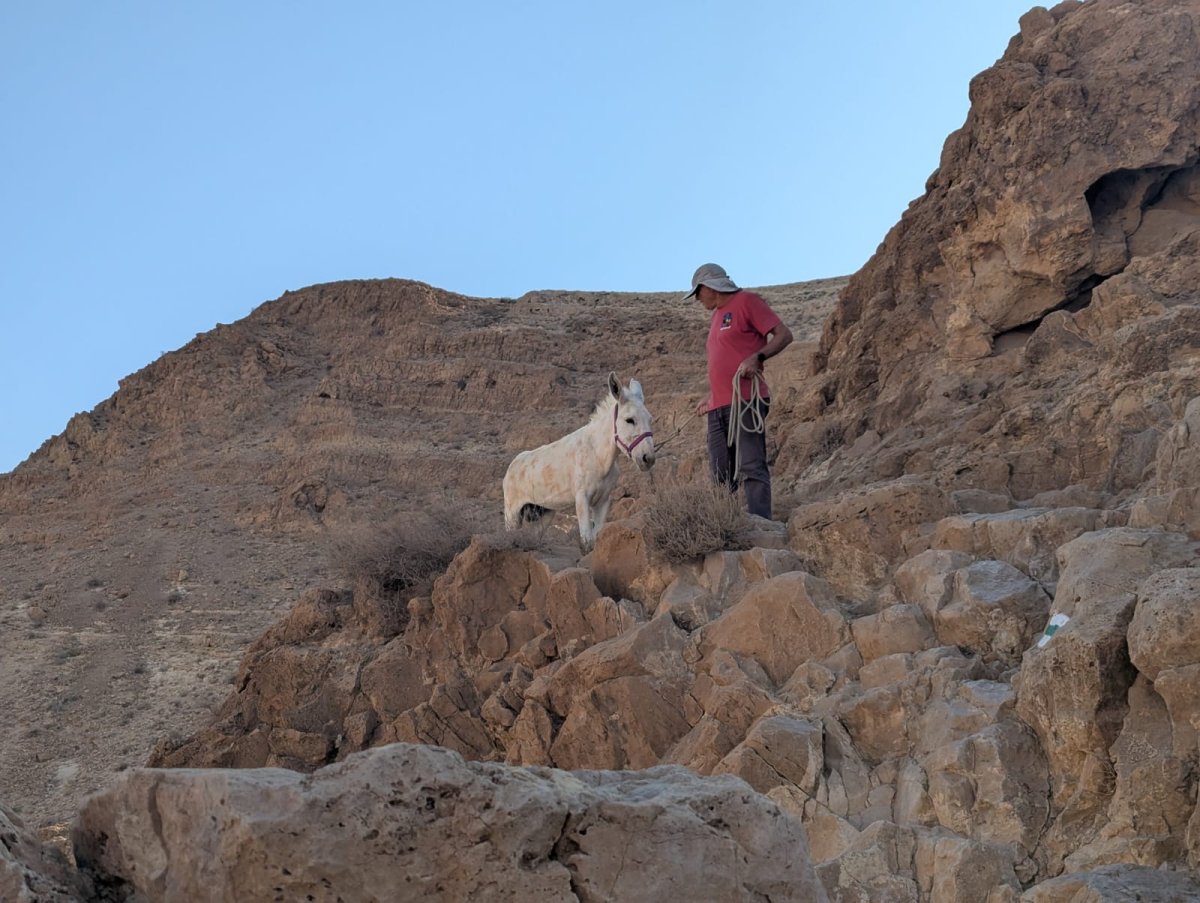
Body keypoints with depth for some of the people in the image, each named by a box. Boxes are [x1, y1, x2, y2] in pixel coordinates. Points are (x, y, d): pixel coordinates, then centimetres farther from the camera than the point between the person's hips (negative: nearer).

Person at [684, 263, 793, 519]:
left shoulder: (746, 301, 0)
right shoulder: (716, 317, 25)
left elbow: (784, 335, -6)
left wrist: (757, 357, -21)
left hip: (745, 401, -9)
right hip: (719, 407, 9)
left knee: (751, 468, -15)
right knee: (721, 474, 3)